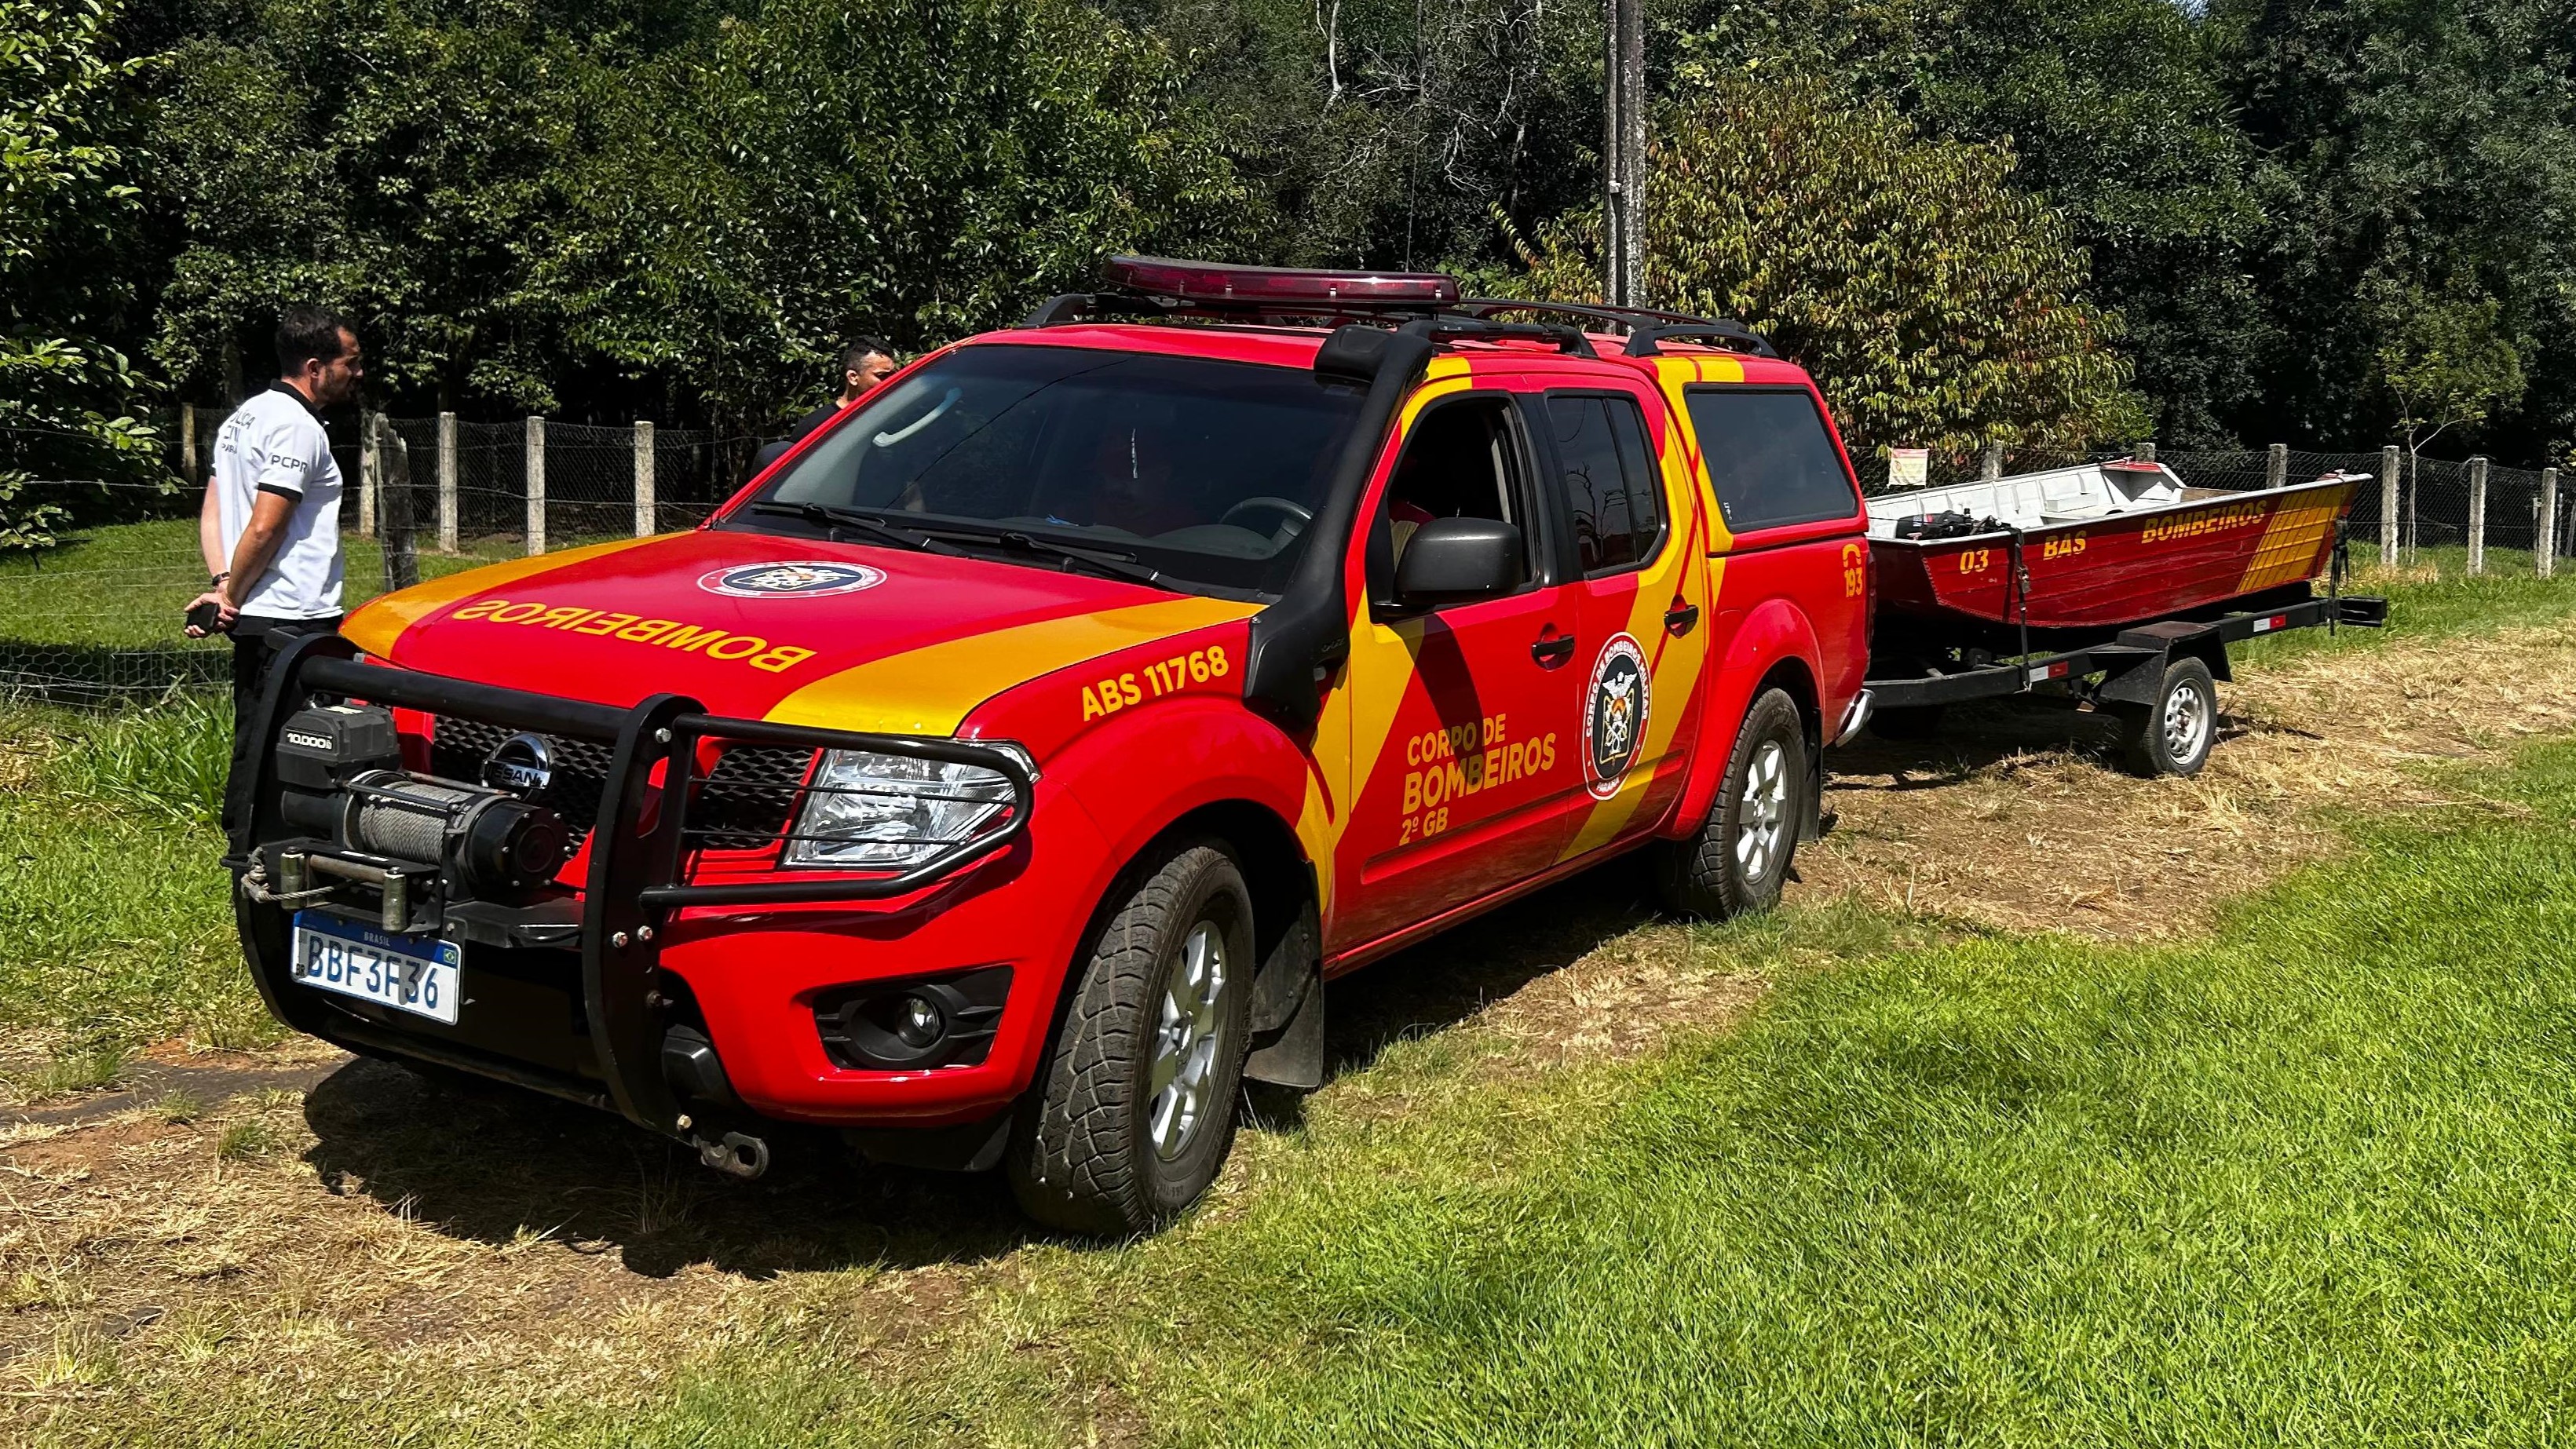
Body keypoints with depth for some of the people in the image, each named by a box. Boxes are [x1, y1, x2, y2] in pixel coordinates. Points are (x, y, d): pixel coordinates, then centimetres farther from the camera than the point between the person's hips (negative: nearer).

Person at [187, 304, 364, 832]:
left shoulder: (247, 415, 17)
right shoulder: (298, 426, -14)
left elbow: (212, 510, 16)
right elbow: (264, 528, -19)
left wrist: (221, 585, 5)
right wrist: (232, 597, -7)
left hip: (255, 621, 10)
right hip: (296, 620, -10)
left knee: (255, 747, 15)